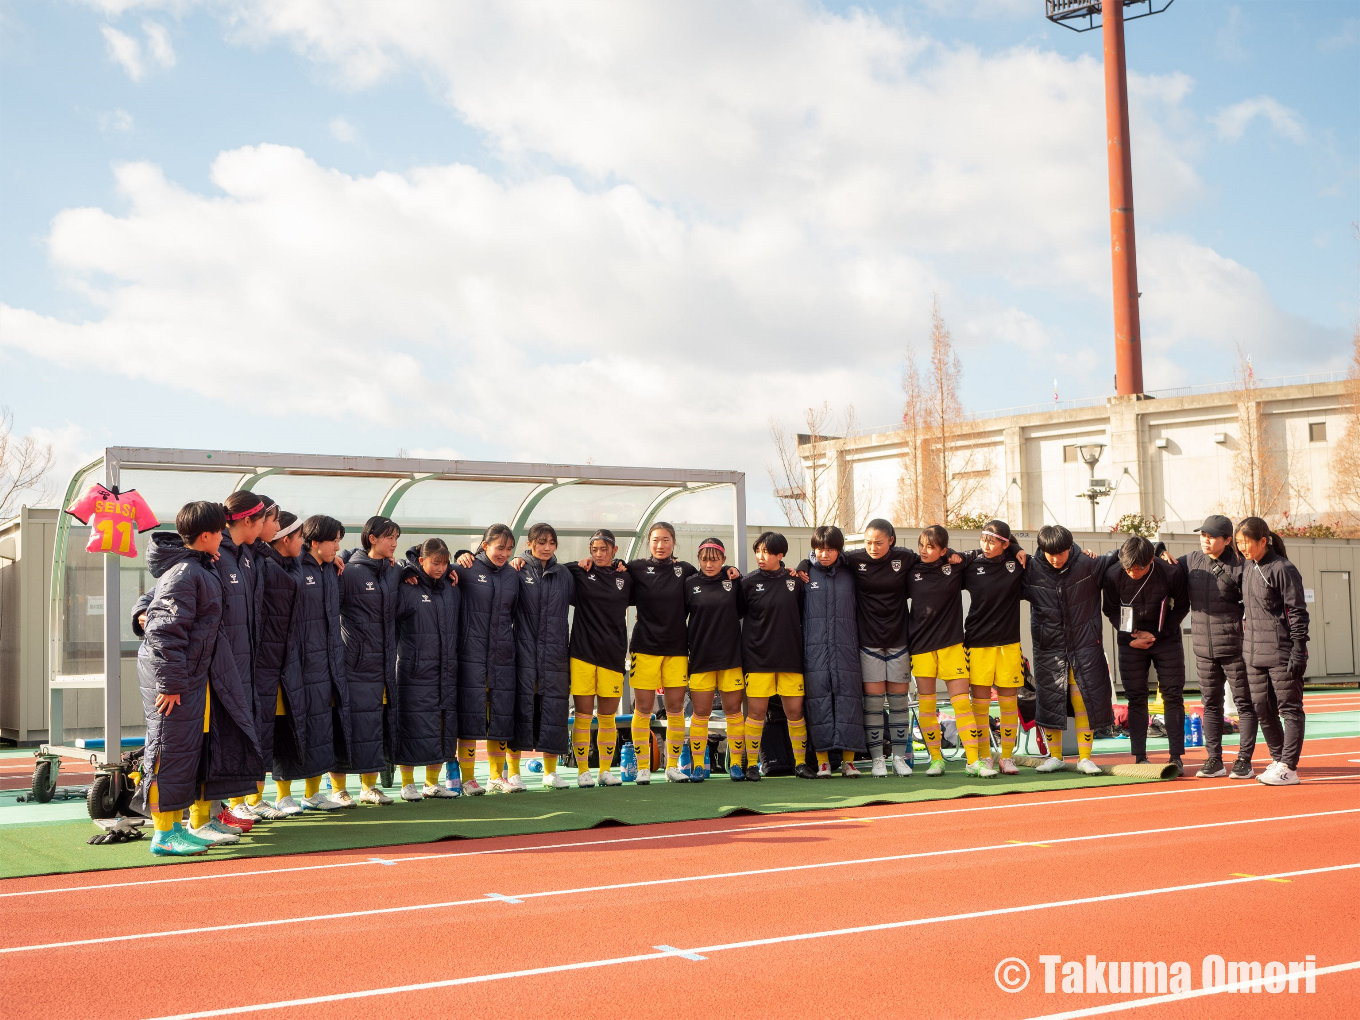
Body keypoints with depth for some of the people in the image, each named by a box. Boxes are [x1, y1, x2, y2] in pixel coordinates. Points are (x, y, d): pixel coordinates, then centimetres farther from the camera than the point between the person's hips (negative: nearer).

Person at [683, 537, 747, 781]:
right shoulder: (690, 584, 1)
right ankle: (698, 766, 10)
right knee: (700, 713, 2)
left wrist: (736, 580, -1)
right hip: (700, 658, 0)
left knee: (733, 710, 4)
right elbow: (679, 619, 6)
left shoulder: (734, 582, 3)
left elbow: (743, 611, 6)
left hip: (731, 658, 0)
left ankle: (736, 764, 12)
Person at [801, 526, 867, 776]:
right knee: (818, 701, -3)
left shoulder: (849, 576, 10)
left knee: (848, 700, -2)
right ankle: (823, 760, 1)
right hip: (814, 650, -1)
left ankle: (848, 760, 3)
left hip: (846, 649, 1)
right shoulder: (805, 575, 6)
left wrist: (860, 645, 9)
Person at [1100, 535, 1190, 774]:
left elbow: (1182, 607, -5)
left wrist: (1157, 635, -11)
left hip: (1166, 638, -1)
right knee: (1136, 698, 1)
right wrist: (1130, 637, -12)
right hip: (1131, 641, 1)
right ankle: (1140, 757, 7)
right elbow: (1111, 611, -1)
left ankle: (1176, 756, 3)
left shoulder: (1172, 573, -21)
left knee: (1173, 695, -3)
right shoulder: (1112, 575, -17)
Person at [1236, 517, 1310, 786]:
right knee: (1262, 709, 10)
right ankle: (1278, 761, 21)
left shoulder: (1283, 569, -11)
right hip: (1254, 653, 8)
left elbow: (1298, 612, -12)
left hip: (1281, 652, -8)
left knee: (1289, 708, -2)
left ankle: (1288, 768, -1)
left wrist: (1299, 649, -16)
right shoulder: (1247, 569, 12)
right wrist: (1244, 643, 19)